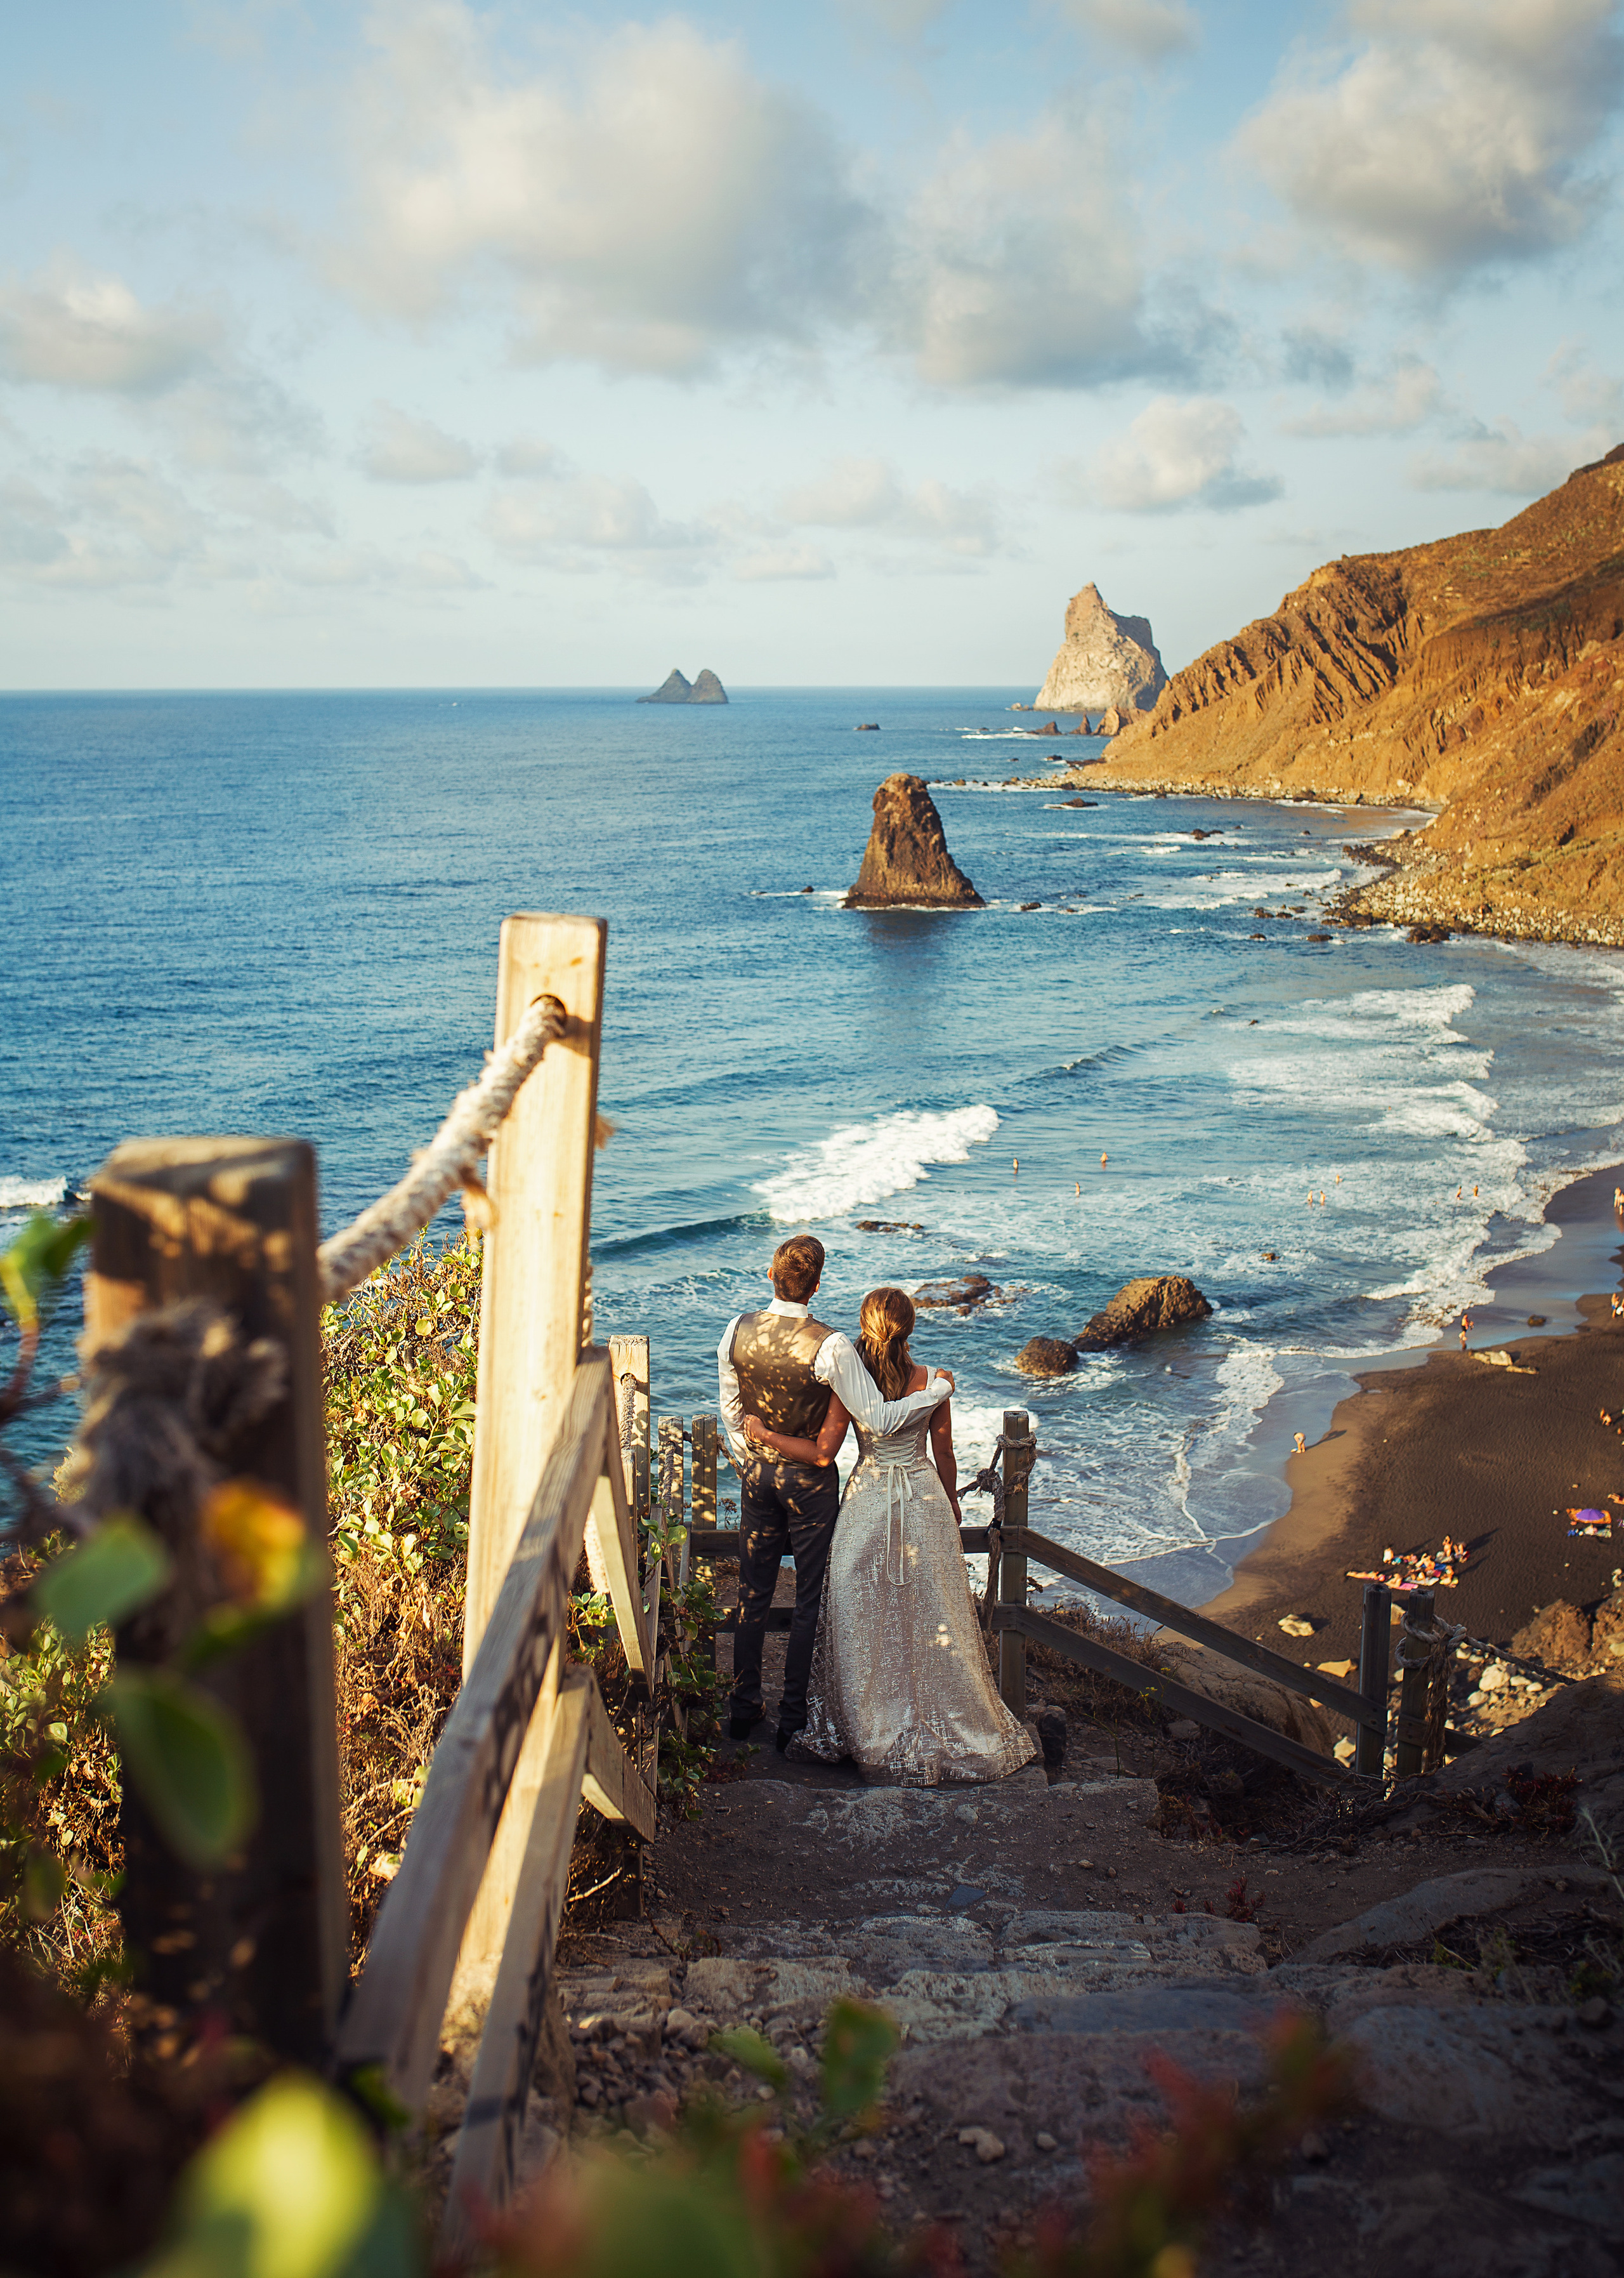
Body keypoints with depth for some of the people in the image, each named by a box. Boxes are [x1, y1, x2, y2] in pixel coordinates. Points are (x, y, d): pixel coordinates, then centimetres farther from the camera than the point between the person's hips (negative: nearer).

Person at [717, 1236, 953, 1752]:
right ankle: (793, 1719, 15)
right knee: (809, 1599, 9)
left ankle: (744, 1709, 26)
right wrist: (940, 1389, -9)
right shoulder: (829, 1346, -24)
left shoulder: (737, 1330, -9)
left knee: (753, 1594, 16)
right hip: (809, 1479, -4)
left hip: (757, 1472, 4)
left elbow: (730, 1409, 4)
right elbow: (879, 1419, -22)